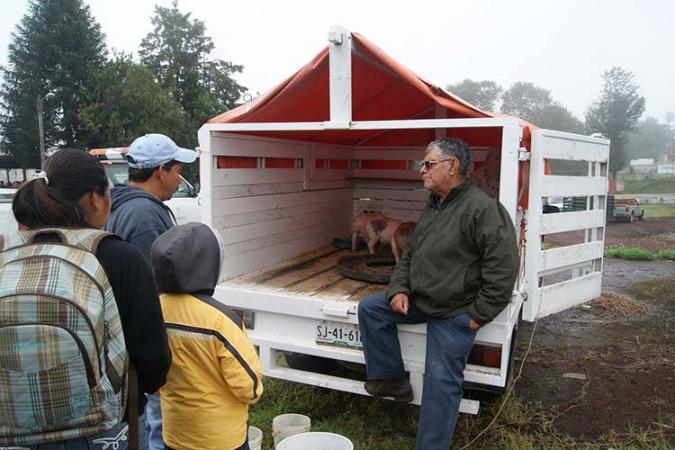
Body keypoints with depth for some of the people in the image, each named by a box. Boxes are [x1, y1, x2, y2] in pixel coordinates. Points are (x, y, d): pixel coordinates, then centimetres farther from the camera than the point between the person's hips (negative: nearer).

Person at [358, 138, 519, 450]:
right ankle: (391, 379, 10)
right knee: (370, 308, 1)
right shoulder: (432, 208, 12)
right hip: (419, 300, 8)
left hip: (454, 313, -8)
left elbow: (503, 268, -21)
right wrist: (399, 290, 0)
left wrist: (478, 315, -18)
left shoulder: (482, 207, -17)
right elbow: (409, 256, 17)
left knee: (441, 383, -6)